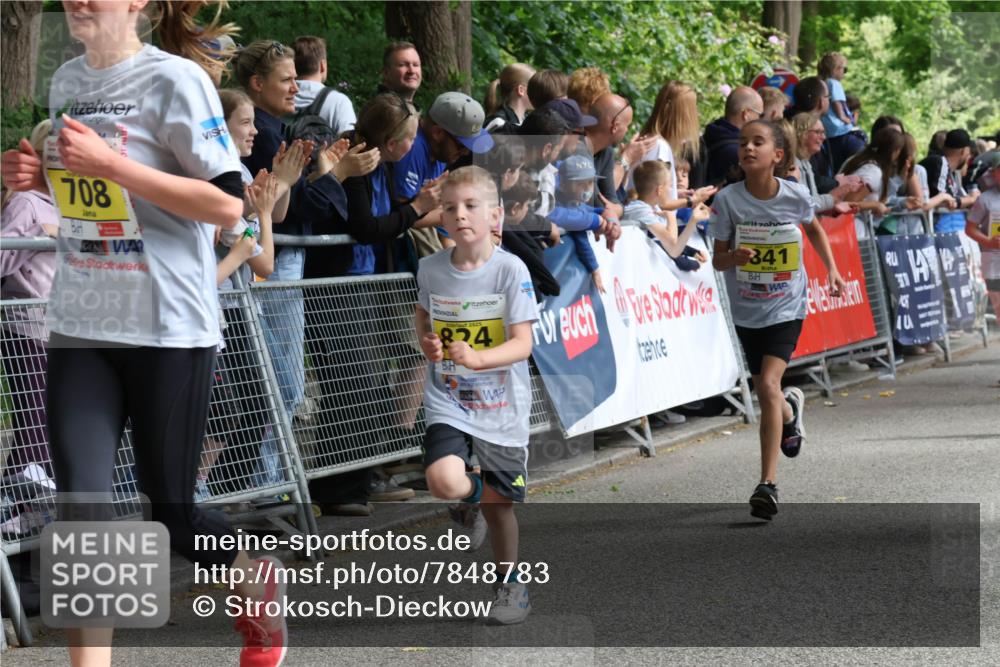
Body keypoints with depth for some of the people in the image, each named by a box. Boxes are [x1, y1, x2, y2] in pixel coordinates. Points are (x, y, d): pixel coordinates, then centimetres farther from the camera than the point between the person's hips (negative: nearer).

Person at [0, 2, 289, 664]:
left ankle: (261, 587, 39)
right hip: (79, 329, 5)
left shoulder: (174, 80, -11)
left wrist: (109, 164, -22)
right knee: (80, 507, -8)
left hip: (168, 329, -5)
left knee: (170, 509, 8)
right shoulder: (67, 82, 9)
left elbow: (229, 204, -16)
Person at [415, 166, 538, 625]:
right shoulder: (431, 268, -2)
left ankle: (509, 582, 36)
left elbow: (522, 345, -15)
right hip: (448, 401, 1)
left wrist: (476, 358, -32)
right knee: (444, 482, -24)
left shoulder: (510, 269, -12)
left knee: (499, 505, 10)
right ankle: (481, 492, 13)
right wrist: (427, 343, -2)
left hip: (501, 405, -1)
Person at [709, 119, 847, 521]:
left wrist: (832, 270, 12)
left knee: (768, 386, -20)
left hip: (786, 307, -2)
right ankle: (791, 408, 55)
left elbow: (813, 227, 14)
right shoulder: (728, 200, -12)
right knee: (766, 393, 14)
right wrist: (735, 256, -29)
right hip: (746, 310, 2)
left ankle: (768, 484, -17)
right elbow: (718, 260, -8)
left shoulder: (795, 196, -10)